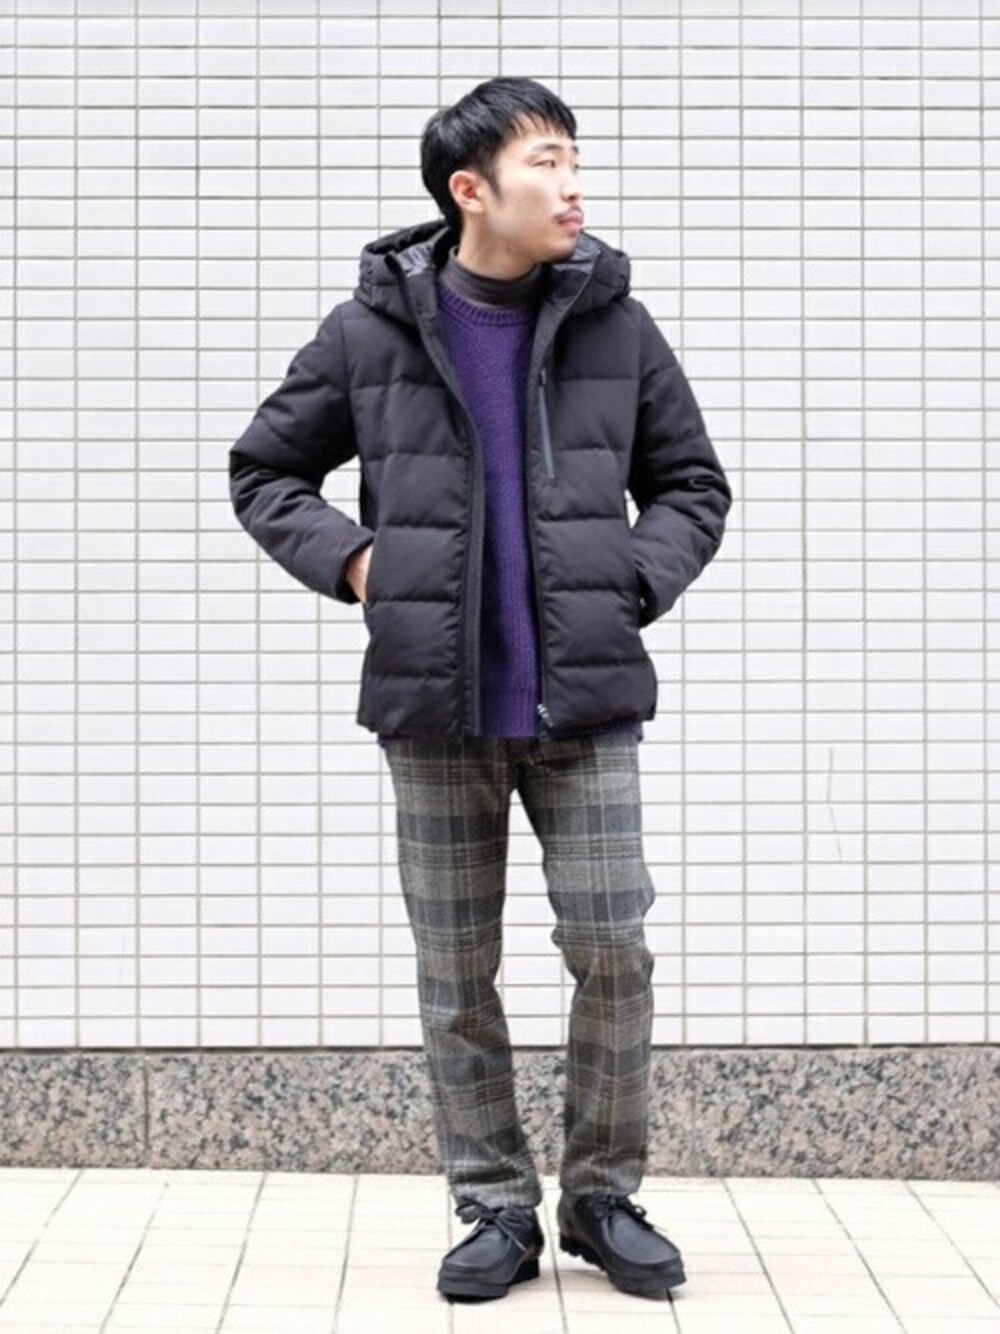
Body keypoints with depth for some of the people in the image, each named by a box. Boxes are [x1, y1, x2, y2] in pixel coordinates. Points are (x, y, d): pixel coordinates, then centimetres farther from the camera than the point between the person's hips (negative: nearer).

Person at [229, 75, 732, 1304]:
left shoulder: (615, 325, 1)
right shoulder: (372, 331, -2)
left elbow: (691, 486, 11)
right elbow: (263, 473, 9)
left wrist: (633, 584, -5)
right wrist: (350, 560, -5)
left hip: (583, 705, 1)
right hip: (433, 708, 0)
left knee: (613, 949, 0)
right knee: (455, 974, 7)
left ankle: (604, 1196, 19)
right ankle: (497, 1208, 21)